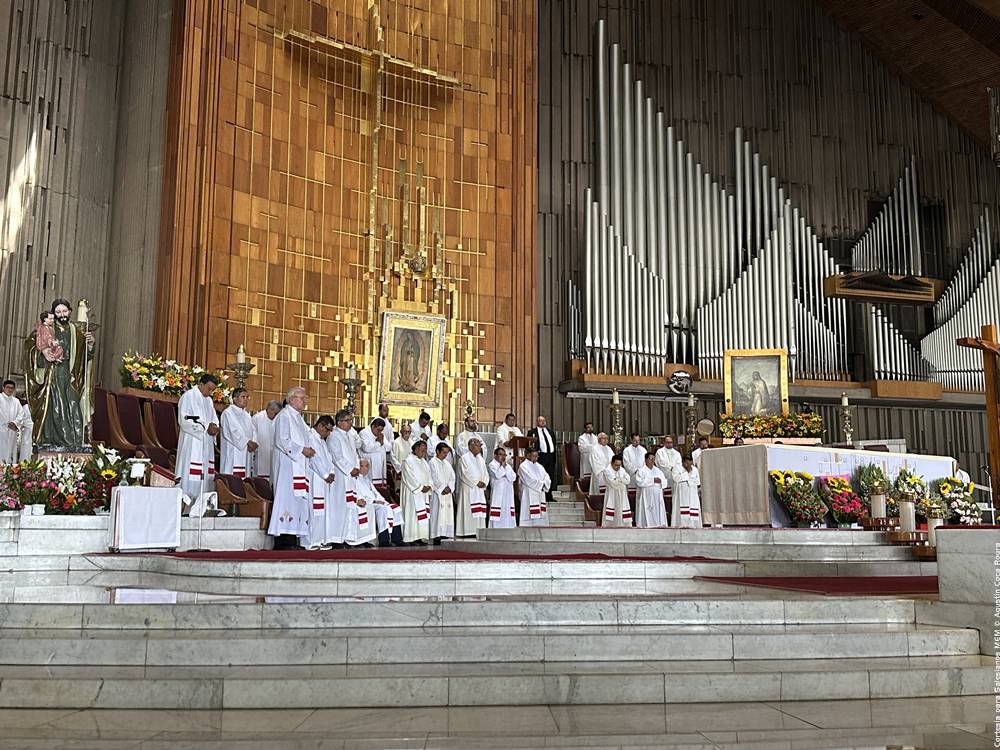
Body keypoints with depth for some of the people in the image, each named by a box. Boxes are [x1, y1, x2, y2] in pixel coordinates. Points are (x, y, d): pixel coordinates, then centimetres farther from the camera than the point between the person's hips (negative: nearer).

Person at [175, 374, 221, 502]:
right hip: (192, 442, -8)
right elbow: (183, 420, -13)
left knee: (206, 477, 3)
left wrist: (214, 427, -2)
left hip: (207, 443, 8)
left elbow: (214, 419, 22)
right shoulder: (188, 396, -5)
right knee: (191, 480, -12)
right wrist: (205, 427, -16)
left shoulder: (209, 400, 19)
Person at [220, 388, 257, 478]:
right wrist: (248, 442, -15)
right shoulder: (228, 413, -5)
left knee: (243, 478, 2)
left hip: (245, 453, 7)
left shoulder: (247, 416, 20)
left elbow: (252, 432, 12)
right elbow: (234, 432, -14)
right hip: (233, 453, -7)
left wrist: (253, 443, -8)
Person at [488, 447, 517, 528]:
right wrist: (502, 466, -4)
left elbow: (513, 477, 4)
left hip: (508, 493, 6)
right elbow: (497, 475, -15)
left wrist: (505, 466, -2)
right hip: (497, 493, -6)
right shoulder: (492, 465, 3)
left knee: (508, 514, 1)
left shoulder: (508, 466, 20)